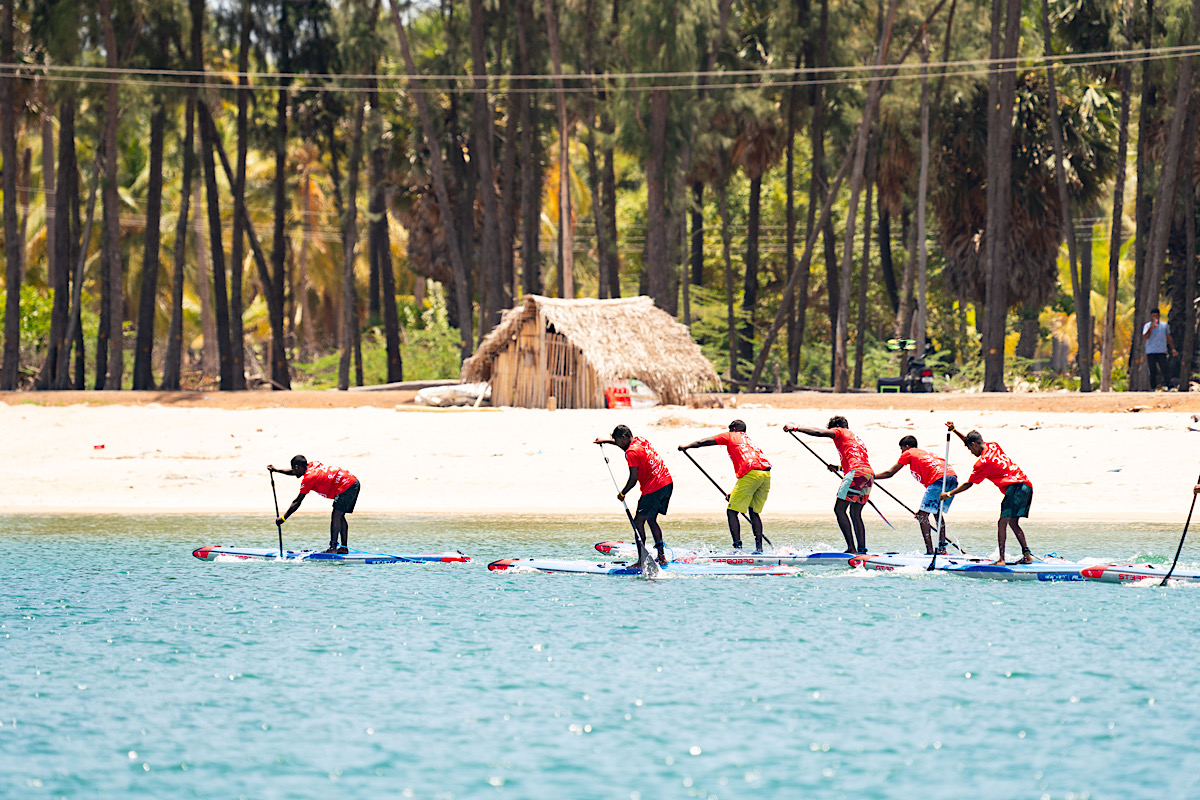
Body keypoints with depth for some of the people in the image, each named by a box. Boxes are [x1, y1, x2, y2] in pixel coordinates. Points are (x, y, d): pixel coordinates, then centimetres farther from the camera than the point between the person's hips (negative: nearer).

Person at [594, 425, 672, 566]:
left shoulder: (631, 452, -13)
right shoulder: (640, 440, 14)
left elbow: (633, 479, -13)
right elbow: (626, 443, 37)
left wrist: (622, 494, 1)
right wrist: (605, 441, 45)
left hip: (654, 488, -10)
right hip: (668, 483, 10)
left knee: (638, 523, -8)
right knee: (651, 520, 21)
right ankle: (662, 556, 19)